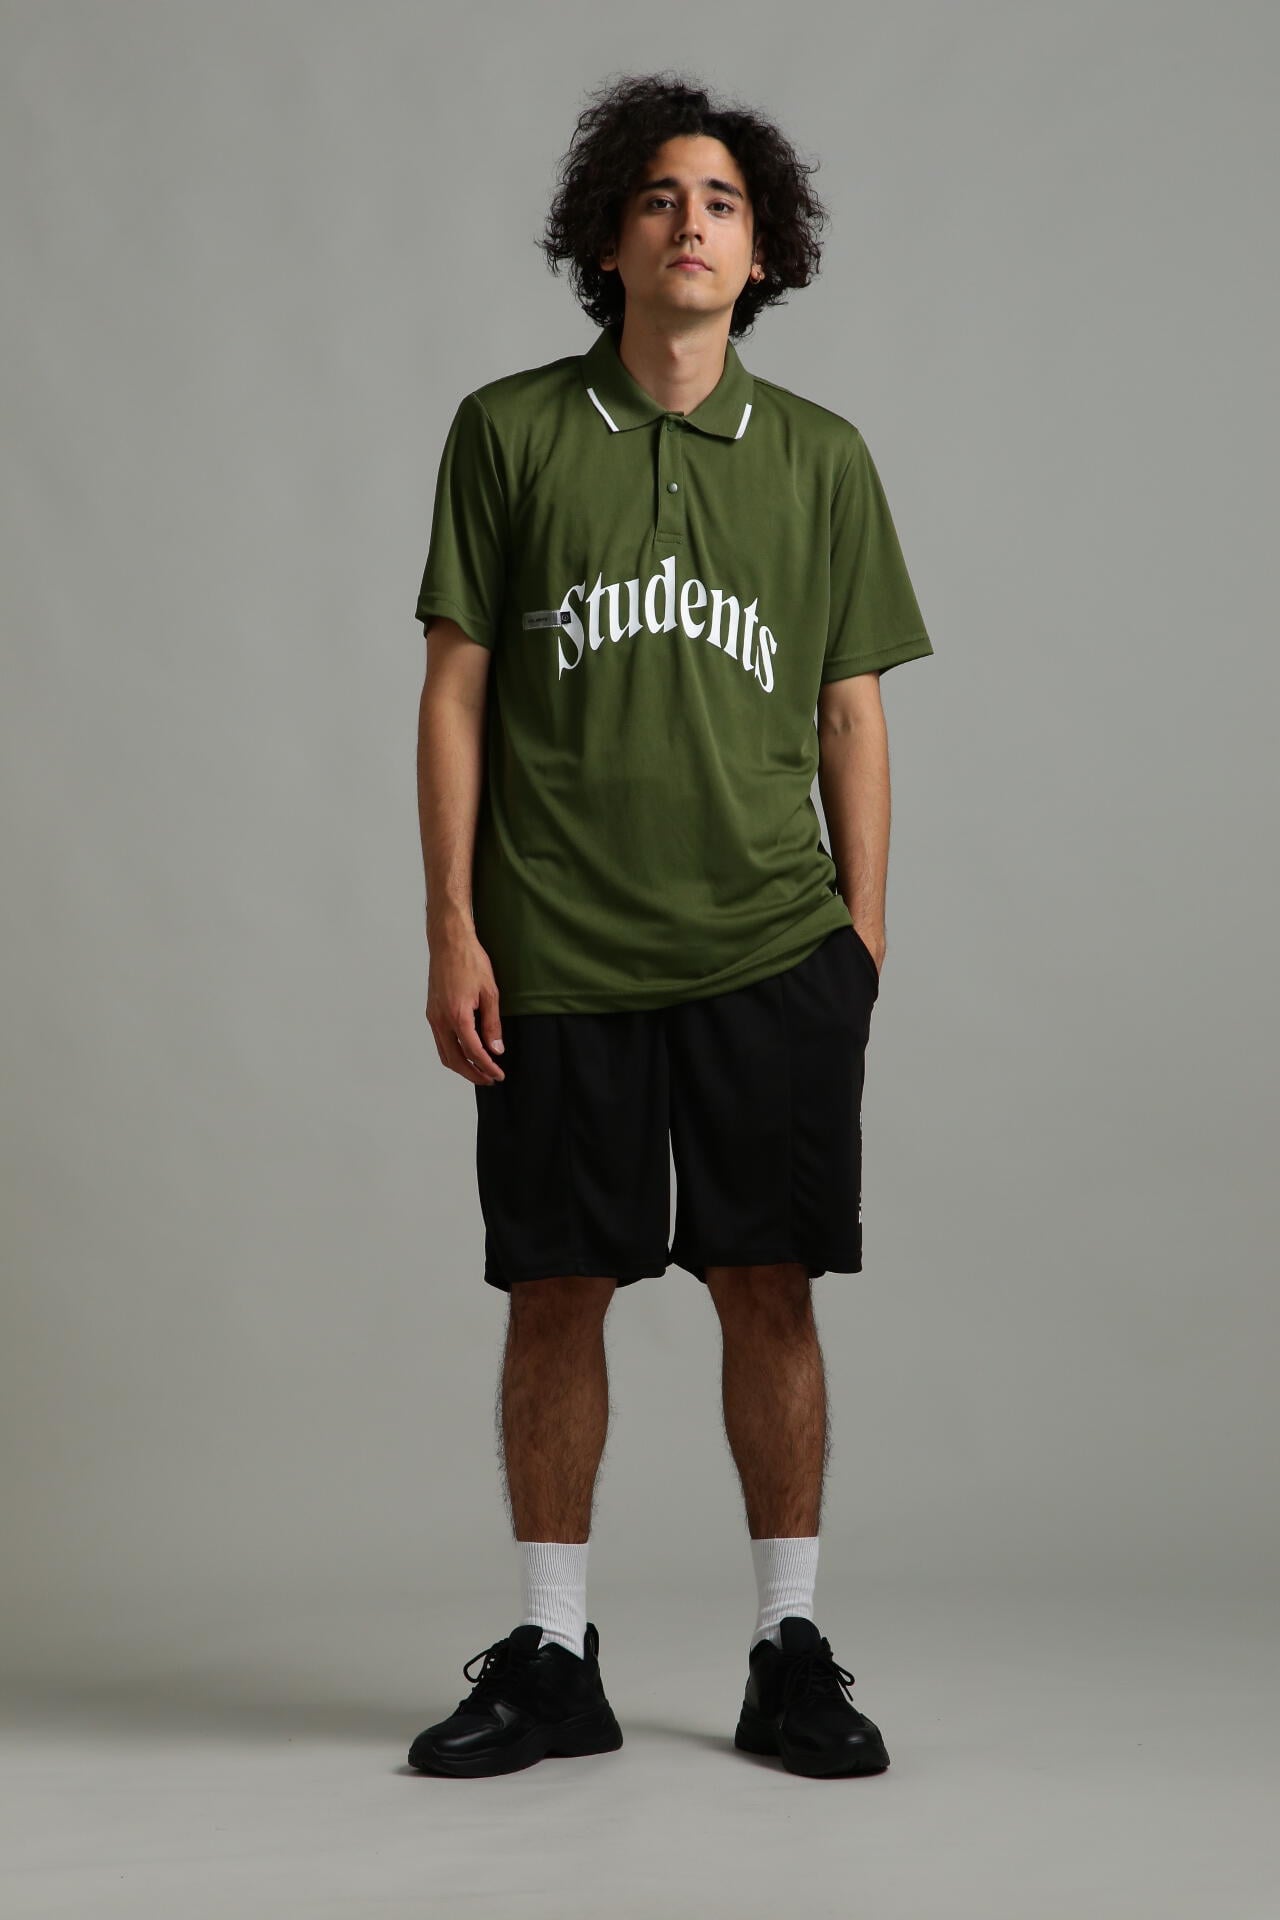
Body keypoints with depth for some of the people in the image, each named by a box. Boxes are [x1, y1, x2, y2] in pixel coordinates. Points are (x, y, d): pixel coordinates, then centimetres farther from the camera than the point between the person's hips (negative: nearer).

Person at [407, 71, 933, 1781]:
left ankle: (793, 1653, 15)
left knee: (769, 1292, 3)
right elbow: (456, 690, 3)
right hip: (557, 961, 0)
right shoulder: (509, 432, 3)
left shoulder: (821, 459, 7)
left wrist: (865, 936, 4)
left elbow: (852, 715, 10)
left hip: (771, 953, 1)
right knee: (555, 1297, 5)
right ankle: (552, 1659, 18)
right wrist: (453, 930, -3)